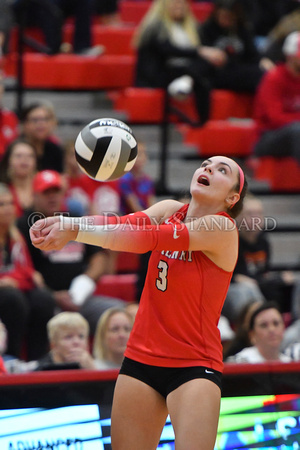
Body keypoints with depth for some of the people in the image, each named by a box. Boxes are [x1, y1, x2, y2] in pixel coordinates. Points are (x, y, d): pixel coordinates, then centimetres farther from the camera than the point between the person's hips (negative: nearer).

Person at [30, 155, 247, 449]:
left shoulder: (221, 227, -13)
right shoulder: (170, 210, 6)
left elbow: (147, 239, -24)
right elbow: (127, 224, -13)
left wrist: (75, 231, -32)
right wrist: (65, 223, -32)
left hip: (195, 365, -5)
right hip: (141, 358, 5)